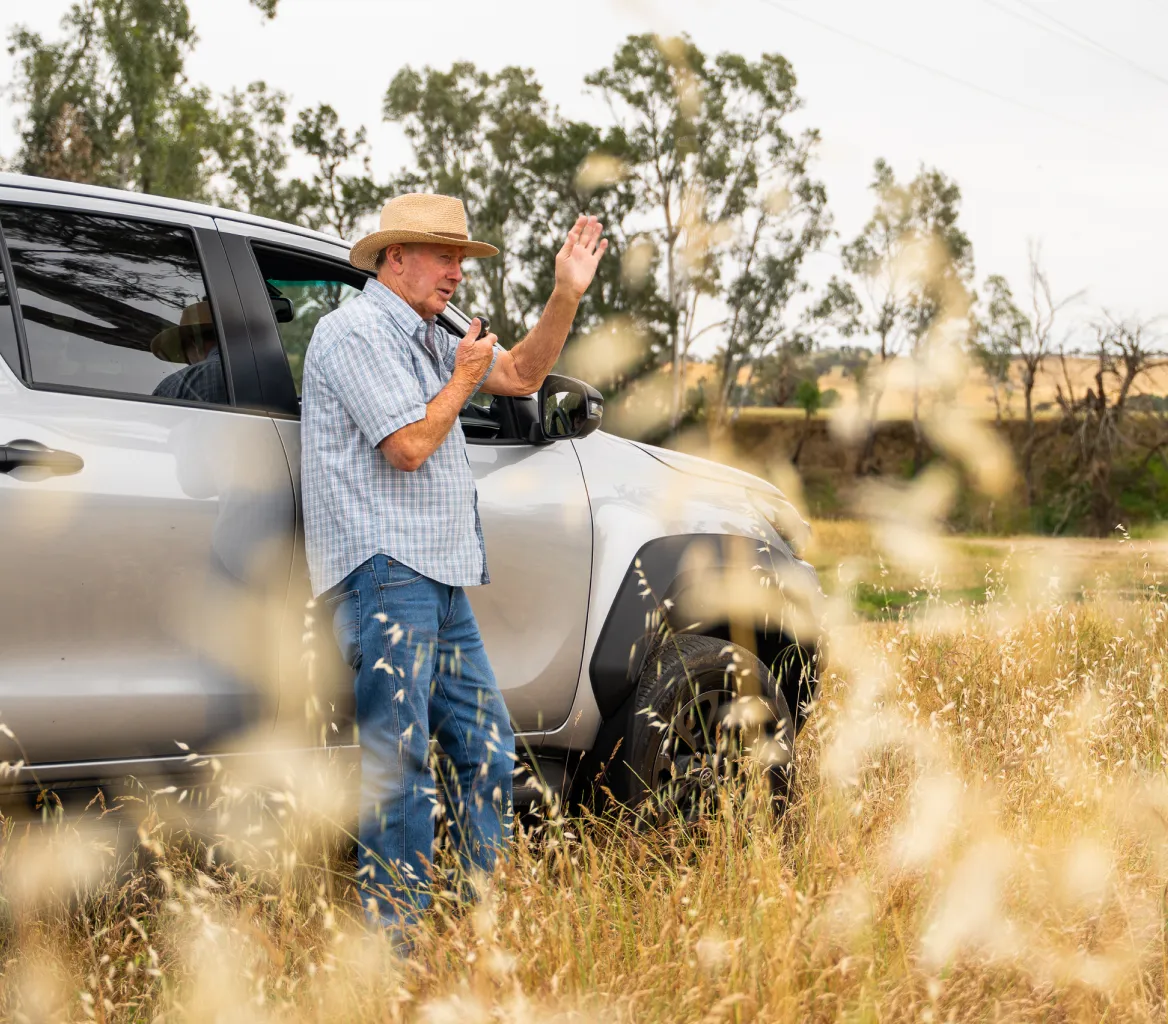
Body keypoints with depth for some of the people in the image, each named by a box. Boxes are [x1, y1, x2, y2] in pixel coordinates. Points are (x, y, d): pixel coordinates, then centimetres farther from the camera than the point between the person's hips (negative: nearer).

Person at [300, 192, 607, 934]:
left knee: (488, 748, 10)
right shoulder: (355, 332, -8)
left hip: (441, 580, 10)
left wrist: (567, 295, 14)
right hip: (386, 574, -10)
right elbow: (409, 445, -16)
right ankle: (396, 937, -6)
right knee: (399, 761, -9)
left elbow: (521, 376, 24)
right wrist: (463, 377, -2)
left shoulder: (426, 339, 21)